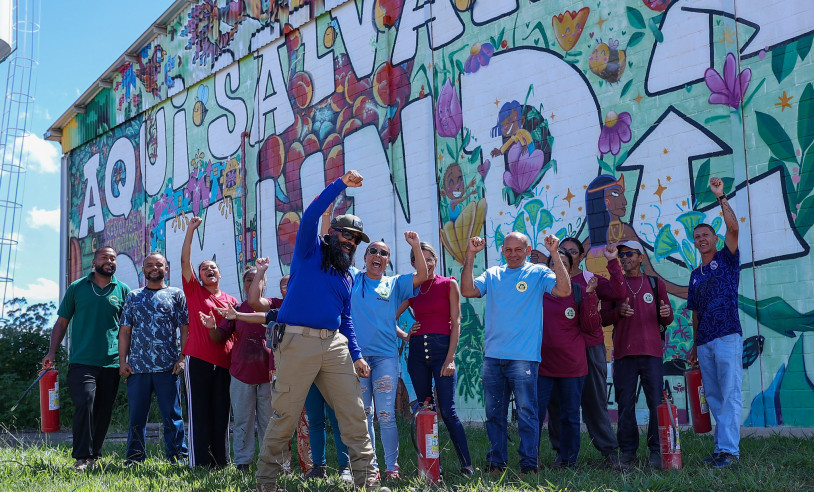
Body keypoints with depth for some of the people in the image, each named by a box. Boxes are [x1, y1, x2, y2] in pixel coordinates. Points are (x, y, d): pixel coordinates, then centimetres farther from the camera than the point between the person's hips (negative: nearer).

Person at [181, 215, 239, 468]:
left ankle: (221, 462, 10)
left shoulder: (231, 301, 15)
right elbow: (185, 261, 0)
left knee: (221, 414, 5)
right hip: (198, 359, -2)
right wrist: (190, 230, -4)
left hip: (224, 363, 3)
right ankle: (199, 463, 0)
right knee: (198, 412, -3)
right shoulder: (194, 291, 9)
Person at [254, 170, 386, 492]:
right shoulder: (309, 251, 6)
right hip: (298, 342, -6)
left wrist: (356, 356, 14)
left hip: (335, 345, 6)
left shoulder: (346, 278, 21)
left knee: (354, 412, 0)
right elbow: (310, 215, -10)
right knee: (284, 417, -1)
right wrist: (341, 184, -11)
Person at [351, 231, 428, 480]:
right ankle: (370, 466, 13)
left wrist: (416, 246, -10)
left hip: (386, 356, -1)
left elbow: (422, 275, -1)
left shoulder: (395, 284, 10)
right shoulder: (353, 279, 10)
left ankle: (392, 466, 6)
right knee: (363, 415, 5)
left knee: (386, 415, -3)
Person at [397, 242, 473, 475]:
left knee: (447, 411, -11)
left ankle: (467, 465, -5)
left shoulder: (449, 284, 4)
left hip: (441, 348, -4)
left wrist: (450, 358, -10)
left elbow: (456, 322, -2)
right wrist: (404, 334, -1)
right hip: (417, 349, 4)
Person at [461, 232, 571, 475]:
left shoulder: (538, 273, 3)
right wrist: (470, 256, -5)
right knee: (494, 414, 10)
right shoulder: (492, 274, 12)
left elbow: (564, 290, -12)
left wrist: (554, 255, -17)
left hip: (524, 357, -4)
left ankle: (529, 464, 5)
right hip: (492, 355, 4)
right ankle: (495, 462, 19)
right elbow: (467, 290, -1)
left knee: (526, 413, -2)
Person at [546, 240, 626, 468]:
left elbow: (618, 293, -7)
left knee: (595, 400, 1)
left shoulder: (590, 280, 8)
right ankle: (562, 452, 14)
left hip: (589, 348, -1)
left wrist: (613, 262, -9)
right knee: (556, 402, 3)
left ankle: (610, 452, 5)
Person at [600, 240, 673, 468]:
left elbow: (667, 320, 13)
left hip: (651, 352, 0)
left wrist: (666, 313, -10)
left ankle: (657, 451, 2)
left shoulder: (655, 283, 13)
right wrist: (619, 312, -10)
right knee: (625, 404, 1)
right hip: (623, 353, 1)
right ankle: (627, 451, 8)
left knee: (657, 403, -4)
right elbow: (603, 319, 10)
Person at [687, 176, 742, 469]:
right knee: (713, 397, 8)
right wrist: (695, 345, 19)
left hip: (727, 336, -7)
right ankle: (723, 446, 13)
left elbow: (733, 227, -12)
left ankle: (729, 450, -12)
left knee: (729, 395, -10)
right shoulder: (695, 275, 20)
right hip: (704, 342, 7)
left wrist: (721, 197, -15)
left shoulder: (726, 259, 5)